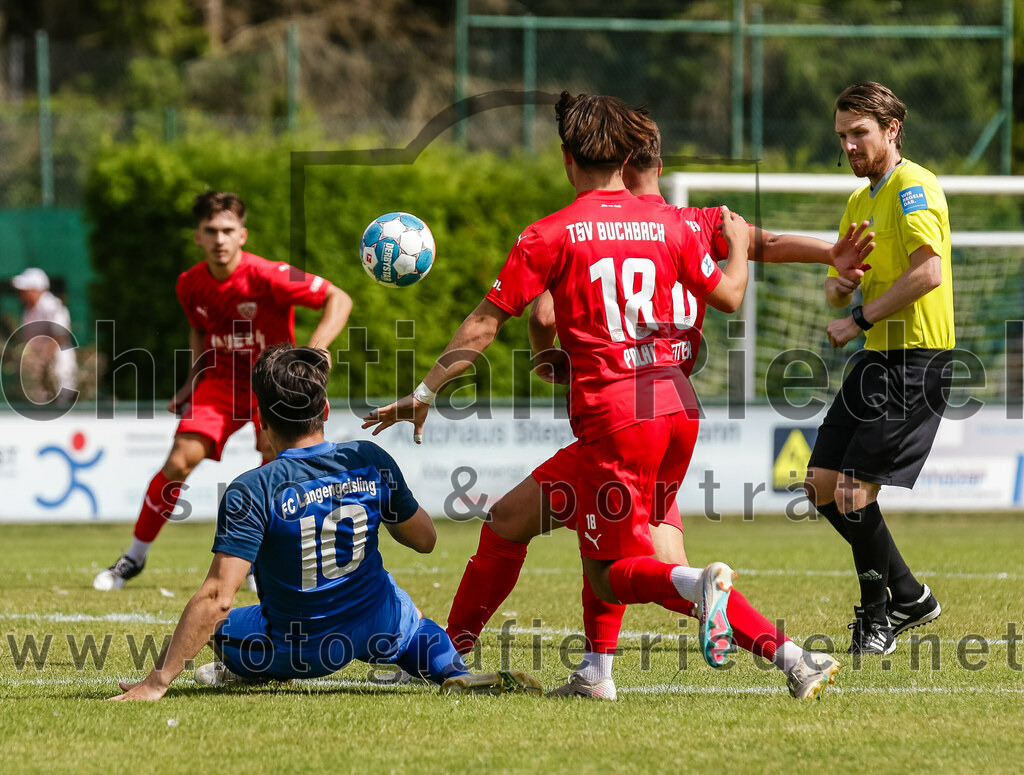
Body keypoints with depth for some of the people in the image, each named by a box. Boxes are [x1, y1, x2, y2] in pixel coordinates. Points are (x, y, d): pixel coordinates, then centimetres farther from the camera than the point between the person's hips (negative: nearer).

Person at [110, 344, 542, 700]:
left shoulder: (251, 492, -22)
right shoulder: (370, 461, -10)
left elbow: (217, 599, -29)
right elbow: (424, 540, 5)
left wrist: (156, 683, -28)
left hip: (295, 652, -2)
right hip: (377, 630, 2)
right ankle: (454, 673, 18)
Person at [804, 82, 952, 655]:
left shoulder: (913, 187, -12)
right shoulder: (859, 201, 18)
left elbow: (928, 271, -25)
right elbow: (838, 289, 22)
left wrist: (861, 320, -18)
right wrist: (838, 283, -2)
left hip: (915, 360, -10)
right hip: (877, 358, 10)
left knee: (854, 492, -12)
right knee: (823, 488, 8)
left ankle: (879, 615, 6)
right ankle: (910, 597, 20)